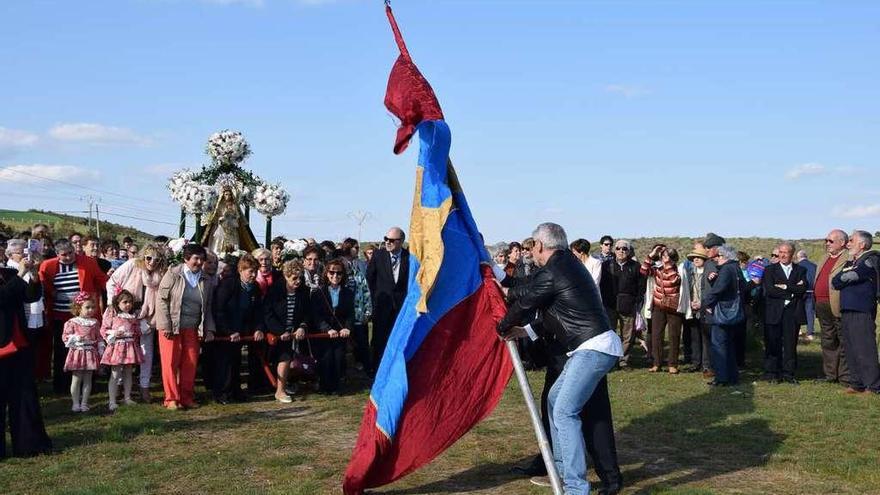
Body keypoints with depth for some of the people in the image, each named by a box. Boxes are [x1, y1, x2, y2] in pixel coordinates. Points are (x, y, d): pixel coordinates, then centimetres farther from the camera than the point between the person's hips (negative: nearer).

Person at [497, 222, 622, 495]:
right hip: (590, 347, 11)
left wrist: (502, 327, 17)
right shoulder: (567, 263, 16)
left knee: (564, 412, -14)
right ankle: (563, 469, 27)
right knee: (554, 399, 19)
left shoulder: (551, 273, -13)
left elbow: (523, 302, 0)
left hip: (594, 349, -11)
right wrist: (527, 330, 19)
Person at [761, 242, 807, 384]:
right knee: (772, 344, 0)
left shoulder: (800, 270, 12)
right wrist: (792, 290, -8)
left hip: (793, 312, 2)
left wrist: (785, 287, -11)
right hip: (774, 312, -1)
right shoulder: (770, 269, 6)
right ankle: (771, 373, 9)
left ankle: (788, 373, 11)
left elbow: (803, 288, -5)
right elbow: (770, 290, -8)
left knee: (790, 344, 3)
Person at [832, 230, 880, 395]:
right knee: (851, 349, 10)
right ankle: (857, 384, 16)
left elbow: (852, 276, -14)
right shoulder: (850, 263, 22)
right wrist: (845, 276, -1)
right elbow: (835, 281, 15)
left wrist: (841, 278, 4)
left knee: (864, 349, -8)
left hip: (862, 311, -8)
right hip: (847, 310, 8)